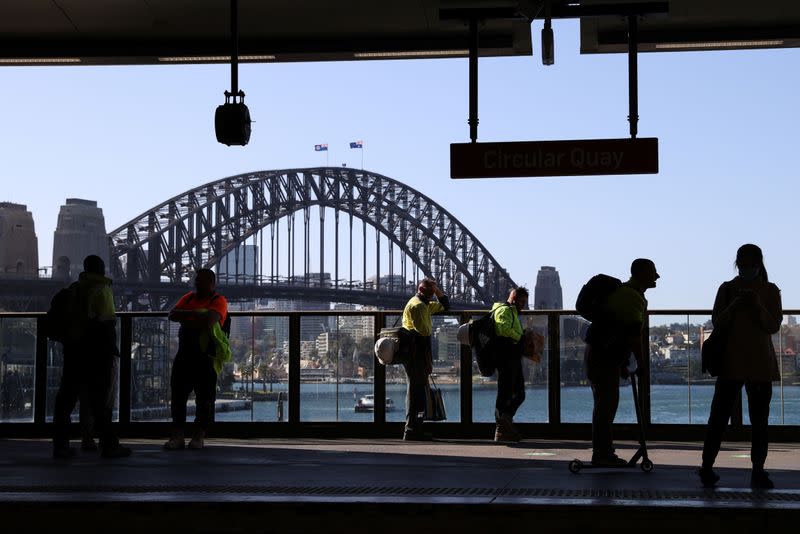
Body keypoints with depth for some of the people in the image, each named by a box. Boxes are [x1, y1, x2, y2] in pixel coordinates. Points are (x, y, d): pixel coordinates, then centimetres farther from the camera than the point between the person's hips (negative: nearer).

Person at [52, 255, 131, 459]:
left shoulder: (73, 289, 11)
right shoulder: (102, 289, -7)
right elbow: (106, 321, -14)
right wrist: (112, 349, -9)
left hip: (72, 348, 6)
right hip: (96, 350, -6)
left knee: (66, 397, 7)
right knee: (100, 399, -3)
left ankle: (60, 444, 8)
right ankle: (109, 445, 0)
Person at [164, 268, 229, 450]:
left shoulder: (218, 301, -2)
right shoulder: (189, 297, 16)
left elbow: (209, 320, -20)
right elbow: (173, 315, 4)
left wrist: (187, 319, -7)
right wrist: (195, 314, -9)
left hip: (206, 356, -5)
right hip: (184, 354, 5)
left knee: (204, 397, 0)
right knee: (178, 394, 2)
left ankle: (199, 436, 10)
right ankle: (177, 436, 7)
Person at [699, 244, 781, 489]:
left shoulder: (770, 291, 6)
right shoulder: (727, 289, 7)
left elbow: (774, 326, -1)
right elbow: (717, 322, 1)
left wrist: (757, 306, -17)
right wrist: (735, 305, -15)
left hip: (761, 364, 1)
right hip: (731, 363, 0)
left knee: (760, 420, 2)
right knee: (719, 416, -4)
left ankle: (758, 471, 6)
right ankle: (707, 467, -1)